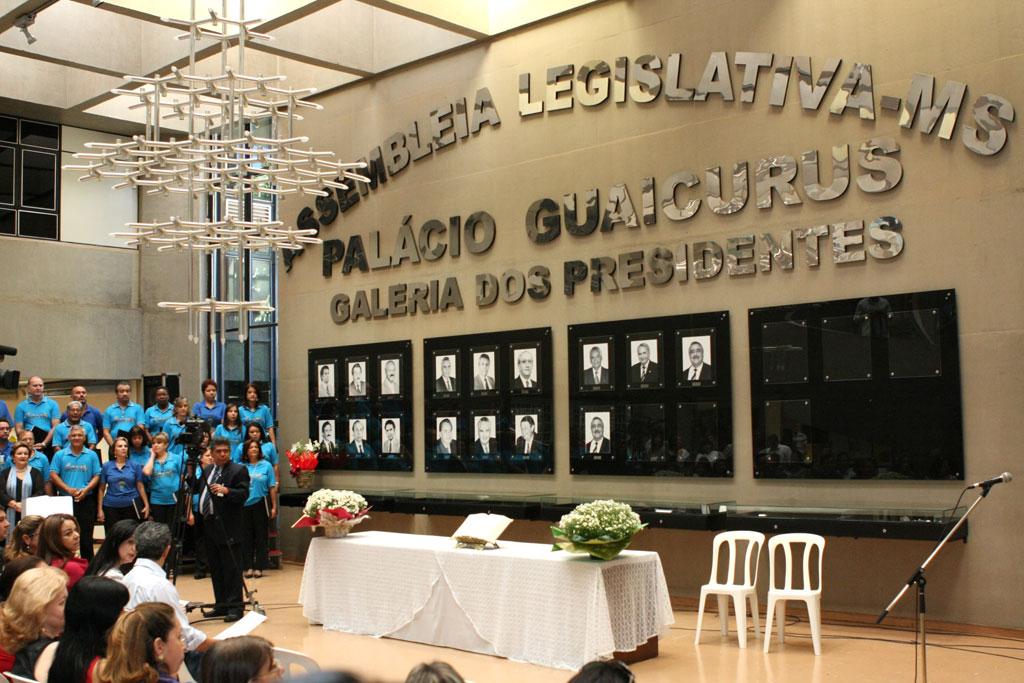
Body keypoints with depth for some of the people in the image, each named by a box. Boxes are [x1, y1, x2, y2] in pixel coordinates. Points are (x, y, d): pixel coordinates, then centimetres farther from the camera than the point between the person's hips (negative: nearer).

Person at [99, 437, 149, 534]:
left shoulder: (135, 466, 4)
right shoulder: (106, 466, 4)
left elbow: (140, 487, 6)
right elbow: (101, 489, 6)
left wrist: (146, 504, 0)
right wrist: (100, 509, 2)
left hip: (131, 506, 0)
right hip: (111, 507, 0)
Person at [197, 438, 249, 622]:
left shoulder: (238, 470, -5)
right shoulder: (207, 471, 18)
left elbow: (244, 494, -14)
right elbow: (199, 491, 18)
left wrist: (226, 490, -30)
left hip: (227, 527, -7)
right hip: (209, 525, 7)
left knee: (231, 567, -7)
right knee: (215, 568, 12)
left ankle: (235, 607, -5)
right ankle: (221, 605, 20)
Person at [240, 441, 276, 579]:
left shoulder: (266, 465, 2)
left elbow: (272, 487, 2)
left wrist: (274, 507, -1)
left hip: (261, 504, -1)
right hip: (244, 505, 1)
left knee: (261, 536, 3)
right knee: (246, 537, 5)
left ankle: (259, 567, 9)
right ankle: (248, 567, 13)